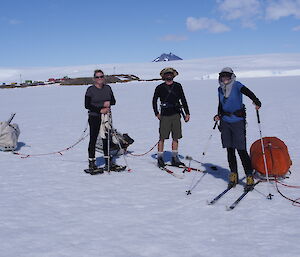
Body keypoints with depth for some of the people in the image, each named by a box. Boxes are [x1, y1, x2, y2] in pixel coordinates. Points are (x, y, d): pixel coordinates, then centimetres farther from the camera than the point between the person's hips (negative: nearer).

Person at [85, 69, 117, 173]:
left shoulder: (108, 88, 7)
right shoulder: (90, 90, -6)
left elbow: (113, 101, 13)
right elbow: (87, 105, -10)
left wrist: (109, 103, -10)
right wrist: (100, 110, -17)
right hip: (94, 117, -4)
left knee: (107, 138, 9)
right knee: (93, 139, -1)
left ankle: (108, 161, 19)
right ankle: (91, 162, 6)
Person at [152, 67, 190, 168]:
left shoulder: (178, 86, 9)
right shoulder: (160, 88, 2)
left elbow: (183, 100, 13)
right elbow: (154, 100, 12)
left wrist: (187, 113, 9)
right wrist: (156, 113, 5)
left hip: (176, 115, 3)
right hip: (165, 115, -3)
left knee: (176, 137, 5)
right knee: (162, 138, -4)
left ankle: (174, 158, 12)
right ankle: (160, 158, 5)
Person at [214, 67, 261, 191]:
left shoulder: (237, 85, -8)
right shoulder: (220, 89, 9)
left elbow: (248, 93, -24)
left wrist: (256, 102, -42)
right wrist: (218, 115, 4)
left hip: (238, 121, -5)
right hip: (225, 122, 5)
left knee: (241, 150, -8)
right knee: (230, 150, 8)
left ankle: (249, 177, 1)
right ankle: (233, 175, 20)